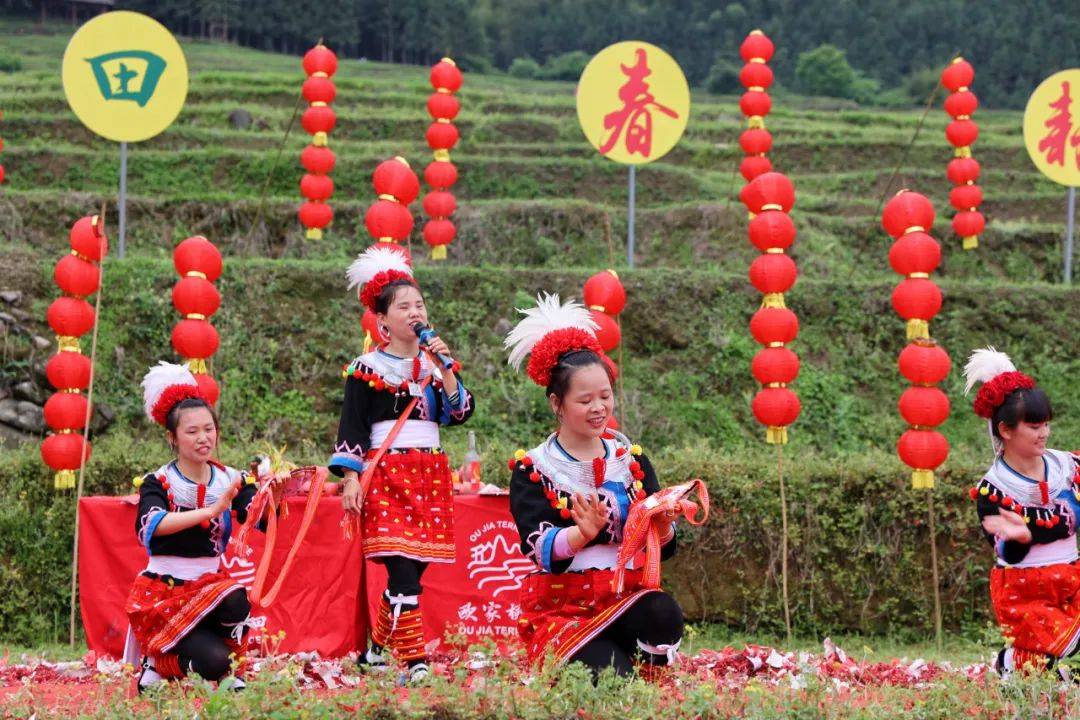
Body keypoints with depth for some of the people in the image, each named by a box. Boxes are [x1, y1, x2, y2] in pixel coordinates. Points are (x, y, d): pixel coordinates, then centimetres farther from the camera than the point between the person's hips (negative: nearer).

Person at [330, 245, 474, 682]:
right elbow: (351, 425, -1)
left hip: (431, 475, 5)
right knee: (402, 569, -15)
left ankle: (376, 647, 19)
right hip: (385, 474, -5)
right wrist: (351, 477, -9)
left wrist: (445, 368, -5)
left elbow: (459, 413, 4)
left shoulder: (436, 363, 15)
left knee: (412, 570, 4)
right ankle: (415, 661, -17)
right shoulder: (366, 368, 1)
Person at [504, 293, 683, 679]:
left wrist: (663, 526, -20)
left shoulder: (632, 460, 12)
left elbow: (663, 545, 4)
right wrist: (584, 533, -33)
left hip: (625, 599, 4)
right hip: (559, 607, -3)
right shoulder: (532, 469, 2)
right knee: (610, 673, -32)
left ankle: (651, 685, -4)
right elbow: (540, 548, -13)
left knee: (664, 613, -32)